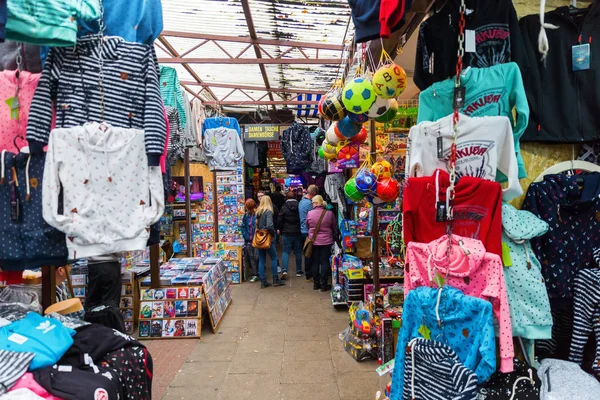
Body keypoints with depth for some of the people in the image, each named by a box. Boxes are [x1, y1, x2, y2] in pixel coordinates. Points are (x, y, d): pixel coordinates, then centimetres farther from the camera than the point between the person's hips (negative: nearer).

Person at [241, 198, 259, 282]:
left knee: (257, 257, 0)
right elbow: (243, 227, 11)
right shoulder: (246, 215, 7)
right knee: (251, 257, 5)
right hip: (248, 241, 5)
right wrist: (246, 236, 0)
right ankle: (254, 274, 12)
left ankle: (259, 273, 12)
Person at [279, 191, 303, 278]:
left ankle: (284, 270, -10)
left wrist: (281, 230, 12)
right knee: (298, 252, 11)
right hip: (298, 233, 1)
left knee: (286, 252, 4)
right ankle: (298, 271, 16)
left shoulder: (284, 208, -6)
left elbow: (280, 221, -3)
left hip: (287, 233, -1)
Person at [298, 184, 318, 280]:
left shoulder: (301, 201, 10)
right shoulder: (309, 203, -19)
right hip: (308, 231, -9)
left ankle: (307, 272, 27)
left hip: (303, 230, 9)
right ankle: (309, 274, 7)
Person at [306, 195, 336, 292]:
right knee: (325, 262, 6)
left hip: (314, 241, 1)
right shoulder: (329, 213, -10)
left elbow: (307, 226, 5)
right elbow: (334, 227, 3)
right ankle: (324, 285, 9)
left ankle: (316, 284, 20)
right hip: (326, 241, -1)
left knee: (315, 262, 12)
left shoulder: (310, 213, -9)